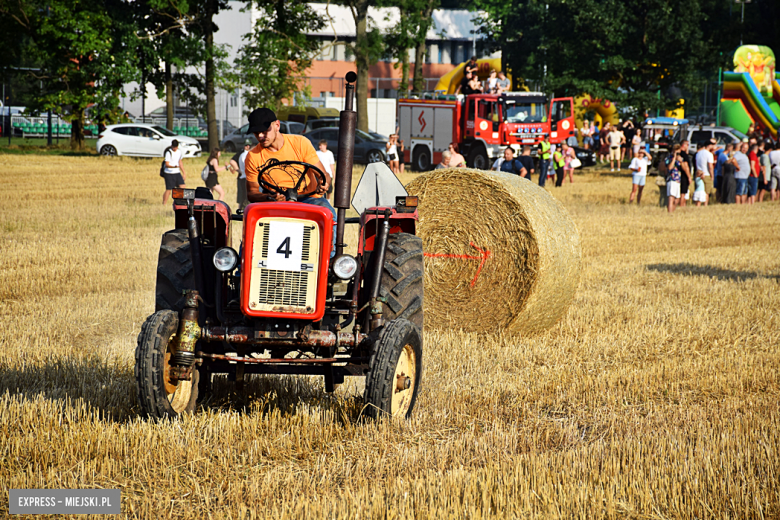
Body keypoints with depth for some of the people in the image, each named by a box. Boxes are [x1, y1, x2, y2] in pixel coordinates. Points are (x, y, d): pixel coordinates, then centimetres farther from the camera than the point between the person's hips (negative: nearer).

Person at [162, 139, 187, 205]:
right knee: (168, 190, -5)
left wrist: (184, 173, 23)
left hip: (177, 173, 6)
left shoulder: (179, 152, 11)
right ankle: (163, 204, 5)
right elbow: (167, 164, -18)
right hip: (169, 173, -6)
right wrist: (174, 166, -37)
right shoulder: (168, 153, -11)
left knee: (183, 187, -5)